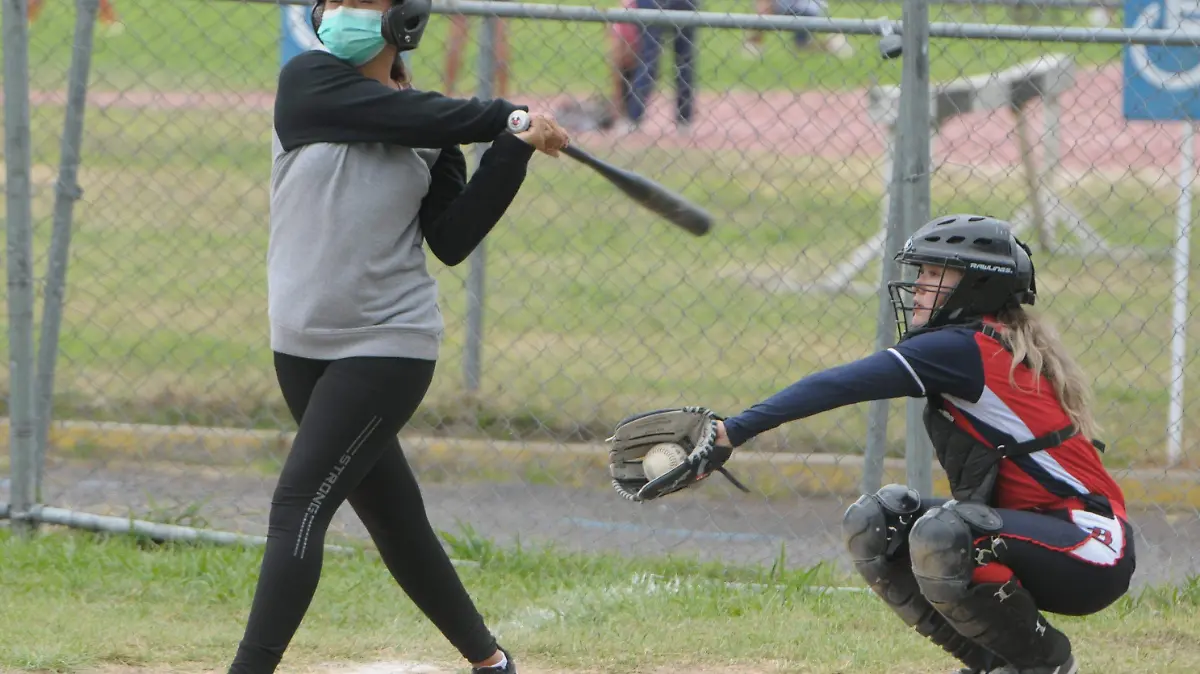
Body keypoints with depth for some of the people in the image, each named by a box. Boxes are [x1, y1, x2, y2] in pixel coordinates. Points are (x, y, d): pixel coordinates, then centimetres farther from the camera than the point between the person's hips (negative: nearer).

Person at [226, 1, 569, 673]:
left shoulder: (433, 135, 1)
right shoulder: (308, 82, -3)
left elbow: (452, 240, -6)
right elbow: (417, 117, -14)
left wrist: (512, 152, -12)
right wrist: (508, 118, -6)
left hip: (390, 347, -2)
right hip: (304, 344, 2)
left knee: (299, 506, -13)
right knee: (395, 523, 10)